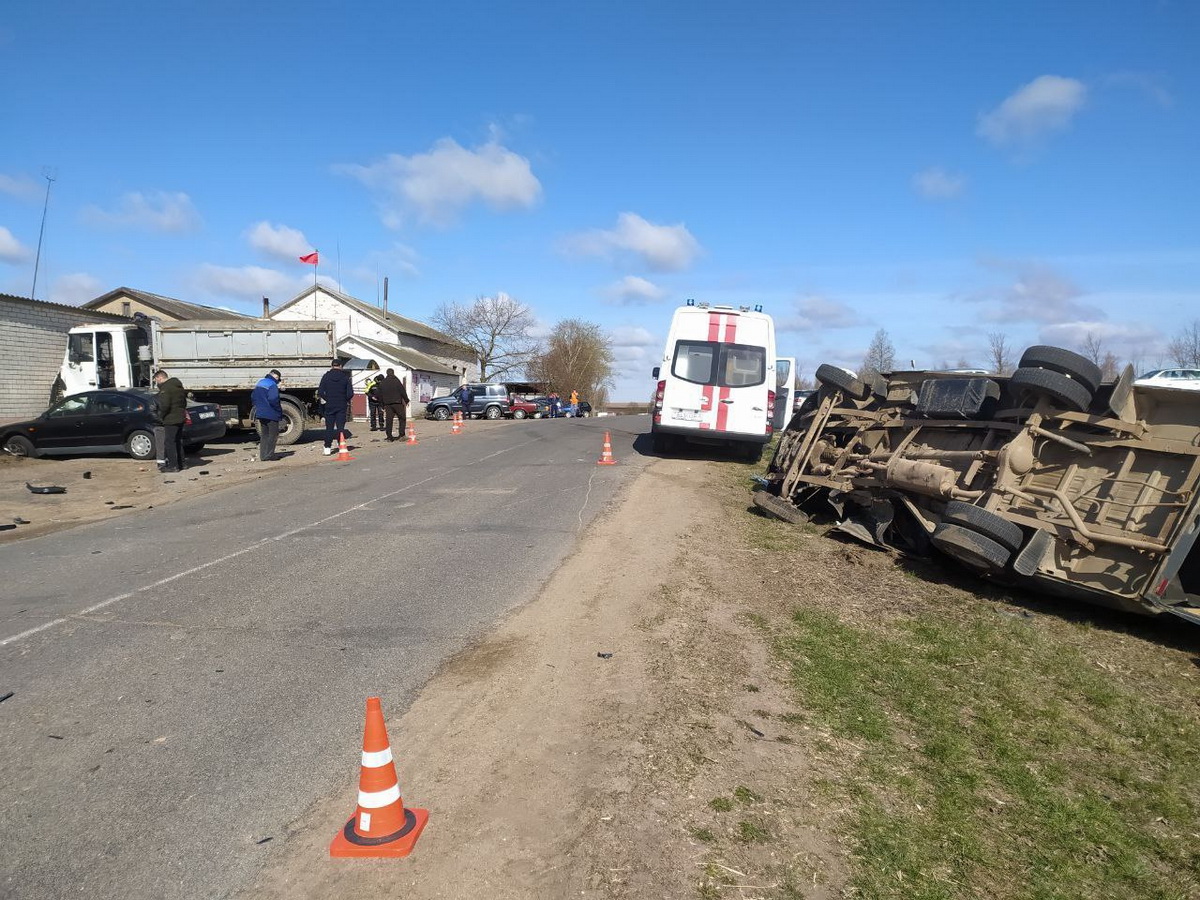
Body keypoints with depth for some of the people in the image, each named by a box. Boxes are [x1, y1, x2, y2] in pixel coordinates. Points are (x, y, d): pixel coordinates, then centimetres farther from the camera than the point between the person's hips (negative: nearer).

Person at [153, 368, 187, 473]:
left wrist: (161, 416, -9)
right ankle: (180, 464, 22)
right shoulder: (178, 385, 15)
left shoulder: (165, 388, -15)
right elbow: (184, 401, 20)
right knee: (178, 442, 16)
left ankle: (173, 465, -4)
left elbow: (164, 405, -22)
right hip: (180, 418, 9)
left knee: (169, 442, -4)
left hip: (171, 420, -9)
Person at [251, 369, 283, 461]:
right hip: (271, 414, -8)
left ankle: (263, 456, 14)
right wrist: (279, 409, -9)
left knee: (264, 435, 14)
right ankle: (269, 456, -1)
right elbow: (273, 400, -23)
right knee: (272, 435, 0)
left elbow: (253, 397, 18)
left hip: (260, 413, 8)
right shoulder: (272, 385, -16)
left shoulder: (259, 383, 13)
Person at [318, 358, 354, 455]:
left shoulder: (326, 376, -2)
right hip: (342, 406, -1)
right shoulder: (345, 377, -3)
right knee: (341, 427, 3)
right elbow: (350, 393, -7)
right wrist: (346, 400, 11)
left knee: (329, 427, 7)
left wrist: (327, 399, 10)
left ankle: (327, 448, 6)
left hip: (329, 406, 1)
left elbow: (320, 392, -4)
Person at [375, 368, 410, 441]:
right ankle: (401, 434, -3)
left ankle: (389, 436, 1)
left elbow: (379, 395, 13)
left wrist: (382, 405, 17)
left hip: (387, 404, 4)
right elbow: (402, 391, -7)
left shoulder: (382, 383, 11)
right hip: (397, 402, -4)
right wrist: (406, 400, 1)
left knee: (389, 420, 4)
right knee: (402, 418, 5)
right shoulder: (396, 381, -5)